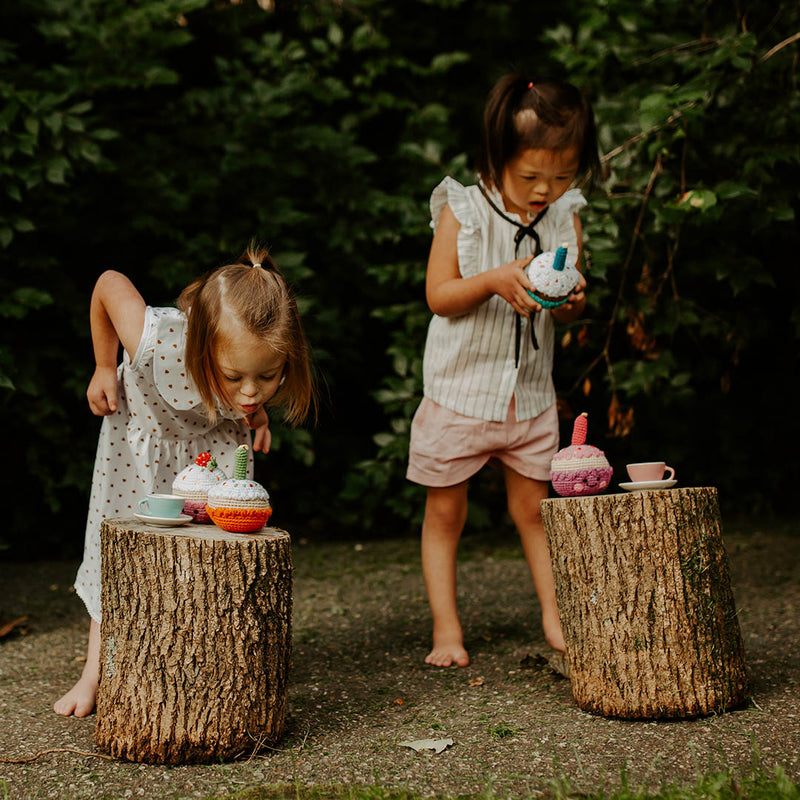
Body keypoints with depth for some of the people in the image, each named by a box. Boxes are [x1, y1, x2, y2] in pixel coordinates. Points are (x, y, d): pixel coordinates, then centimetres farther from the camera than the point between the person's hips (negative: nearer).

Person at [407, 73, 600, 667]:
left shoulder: (566, 218, 0)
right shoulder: (462, 212, -10)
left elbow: (568, 316, 4)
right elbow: (438, 296, -12)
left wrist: (571, 301, -19)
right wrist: (494, 281, -27)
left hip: (530, 393, 2)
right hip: (460, 390, -2)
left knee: (534, 509, 11)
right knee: (445, 511, 5)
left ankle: (557, 619, 21)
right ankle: (447, 629, 16)